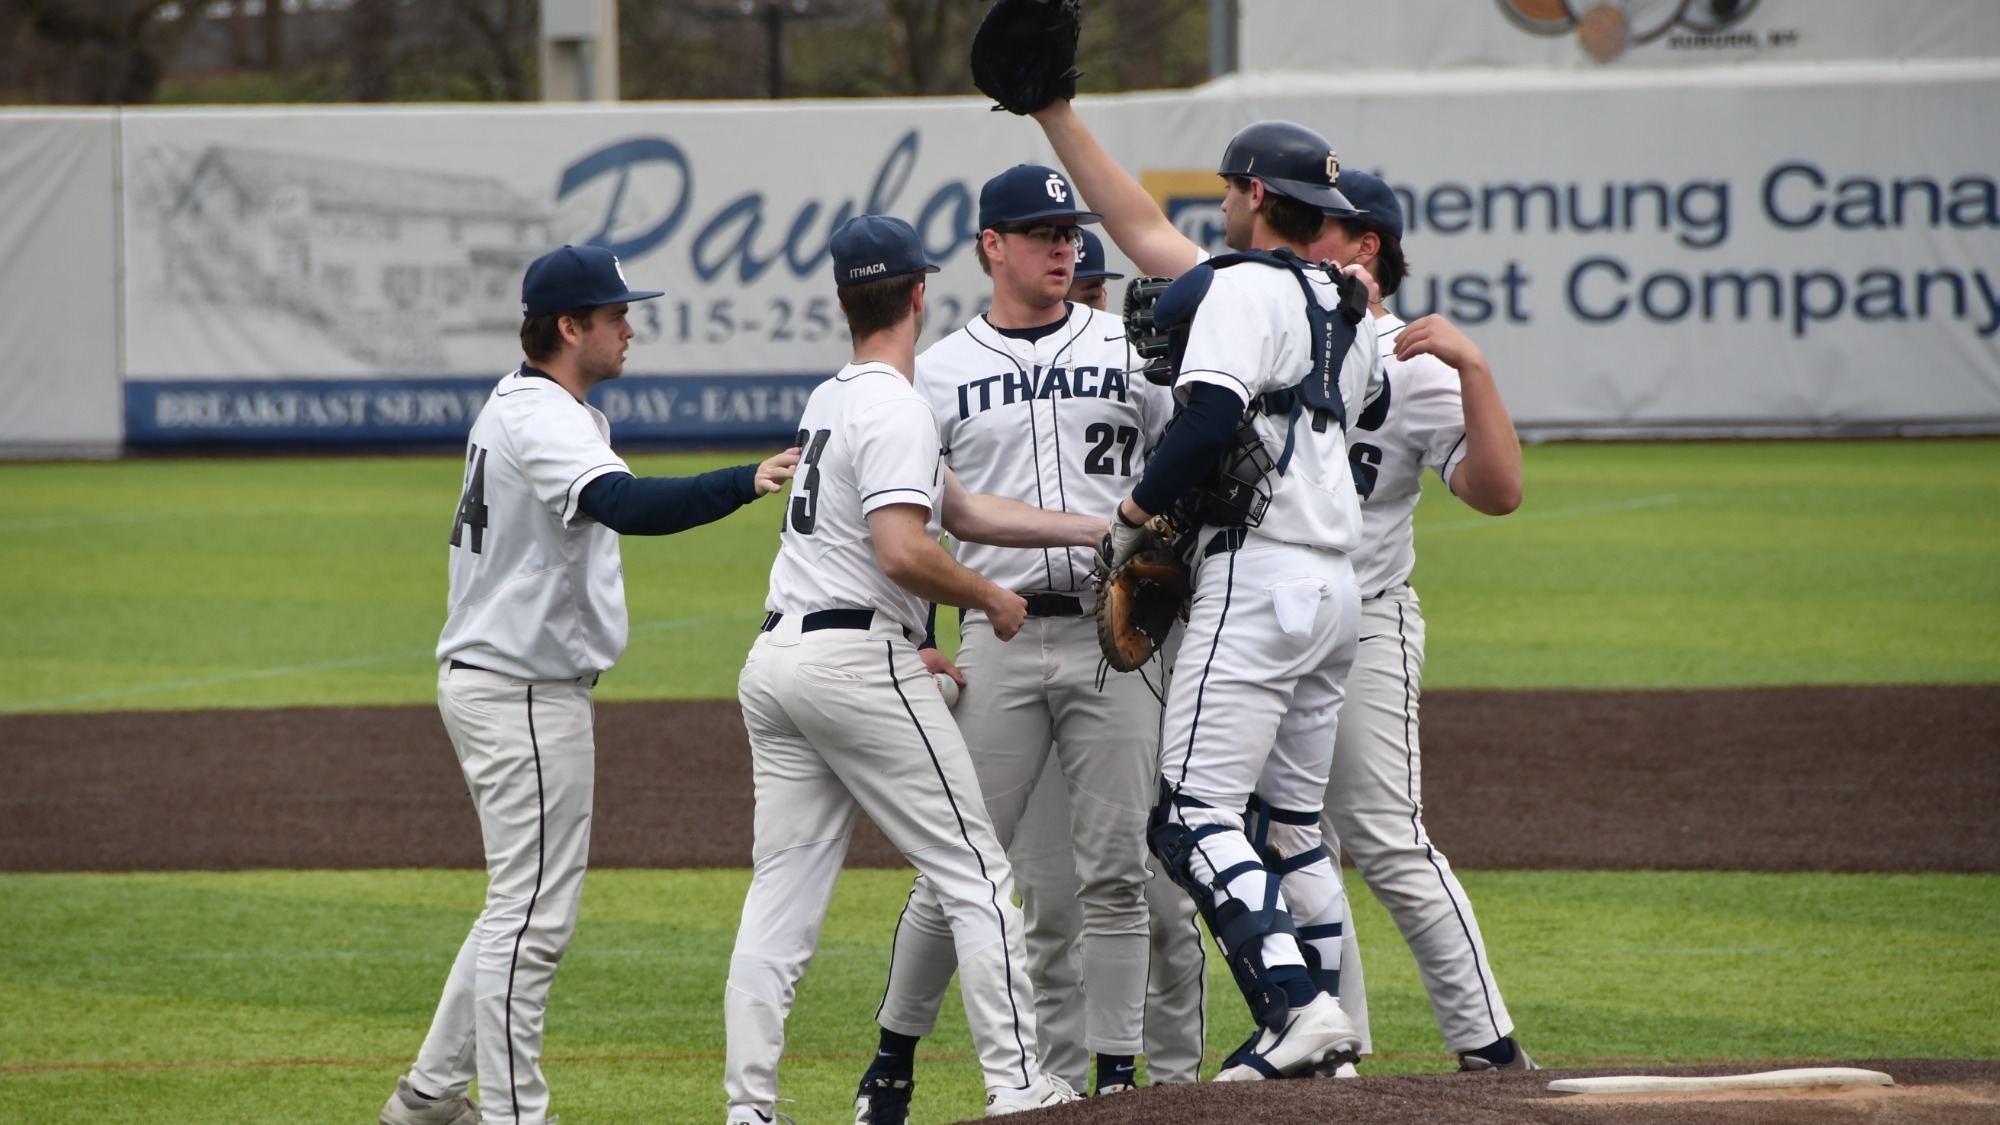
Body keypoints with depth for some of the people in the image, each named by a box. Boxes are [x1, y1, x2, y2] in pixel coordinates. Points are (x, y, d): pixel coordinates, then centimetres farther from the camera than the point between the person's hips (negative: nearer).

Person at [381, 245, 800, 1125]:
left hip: (484, 681, 11)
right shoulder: (543, 421, -19)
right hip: (523, 696, -11)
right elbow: (624, 505, -38)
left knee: (524, 904, 18)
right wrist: (746, 483, -49)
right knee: (532, 913, -7)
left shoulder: (517, 411, 16)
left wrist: (570, 716, 26)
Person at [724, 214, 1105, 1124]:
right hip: (860, 662, -9)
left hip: (775, 661, 9)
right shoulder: (895, 409, -10)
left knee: (783, 892, 6)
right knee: (975, 876, -1)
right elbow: (904, 551, -23)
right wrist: (991, 599, -6)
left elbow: (964, 513, 23)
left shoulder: (829, 401, 19)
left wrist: (1099, 529, 21)